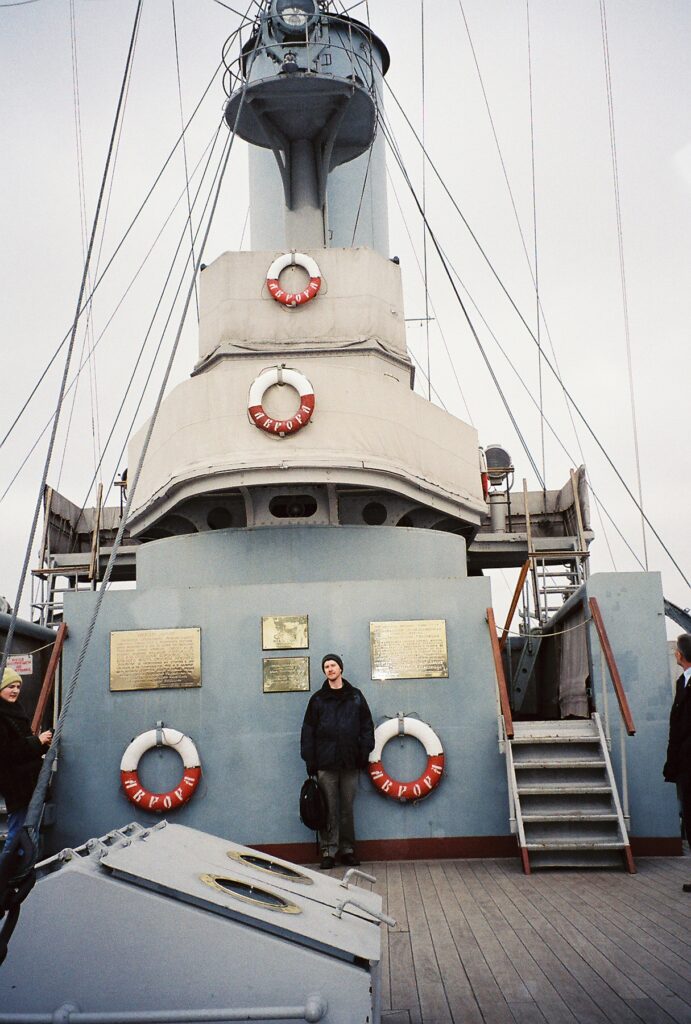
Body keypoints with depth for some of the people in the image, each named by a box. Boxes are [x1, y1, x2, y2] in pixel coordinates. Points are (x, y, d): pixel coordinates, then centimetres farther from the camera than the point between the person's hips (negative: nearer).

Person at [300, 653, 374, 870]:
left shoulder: (355, 696, 9)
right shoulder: (318, 699, 6)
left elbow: (366, 726, 10)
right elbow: (308, 731, 5)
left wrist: (364, 753, 1)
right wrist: (310, 761, -1)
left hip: (350, 763, 1)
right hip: (326, 764, -1)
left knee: (347, 808, 7)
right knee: (329, 809, 0)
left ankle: (347, 849, 16)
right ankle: (328, 851, 6)